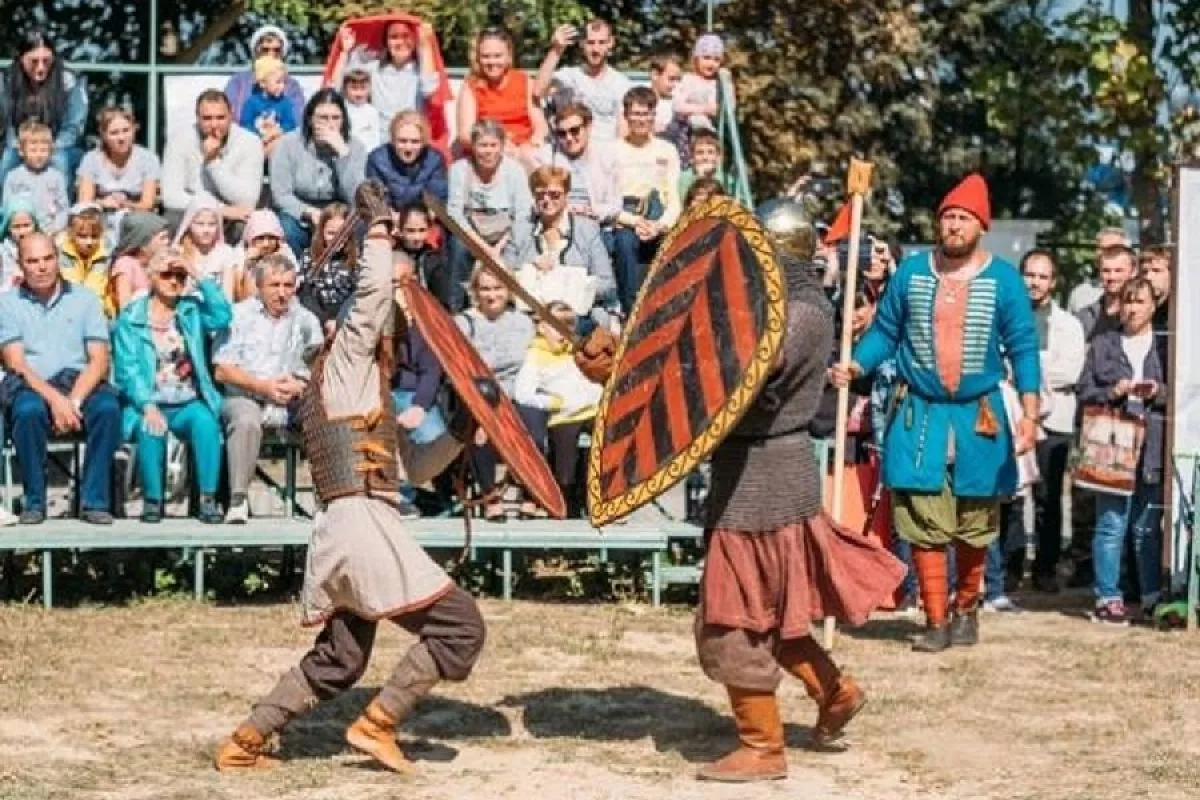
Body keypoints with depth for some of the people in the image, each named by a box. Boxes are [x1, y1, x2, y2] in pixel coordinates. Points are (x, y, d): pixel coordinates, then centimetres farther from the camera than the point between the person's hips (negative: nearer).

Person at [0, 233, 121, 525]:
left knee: (108, 407, -31)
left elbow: (99, 360, 2)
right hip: (32, 387, -1)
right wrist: (55, 400, -20)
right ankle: (34, 501, -20)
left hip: (80, 383, 1)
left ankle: (94, 501, -22)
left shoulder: (84, 299, 10)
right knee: (28, 409, -36)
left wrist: (74, 400, -16)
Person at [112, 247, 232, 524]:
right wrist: (148, 406, -21)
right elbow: (127, 369, -5)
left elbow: (223, 316, -7)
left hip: (189, 404, 2)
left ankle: (207, 500, -28)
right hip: (148, 403, -2)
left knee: (206, 422, -31)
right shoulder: (130, 319, 6)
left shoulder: (192, 311, 15)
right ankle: (152, 500, -24)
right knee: (151, 428, -34)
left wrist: (200, 277, -6)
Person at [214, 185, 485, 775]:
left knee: (337, 663, 18)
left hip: (341, 531, 10)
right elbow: (374, 292, -13)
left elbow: (411, 468, 29)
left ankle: (243, 743, 18)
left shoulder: (368, 394, 27)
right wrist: (379, 228, -5)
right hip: (362, 522, -10)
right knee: (459, 626, -6)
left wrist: (458, 433, 19)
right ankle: (377, 724, -5)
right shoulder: (346, 362, 2)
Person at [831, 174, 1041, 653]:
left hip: (979, 418, 0)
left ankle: (966, 608, 30)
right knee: (923, 523, -4)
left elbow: (1023, 349, -2)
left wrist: (1029, 415, -10)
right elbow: (884, 332, 8)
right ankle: (936, 622, 3)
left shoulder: (1004, 280, -2)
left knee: (974, 526, 10)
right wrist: (855, 366, -11)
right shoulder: (910, 273, 2)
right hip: (920, 416, 0)